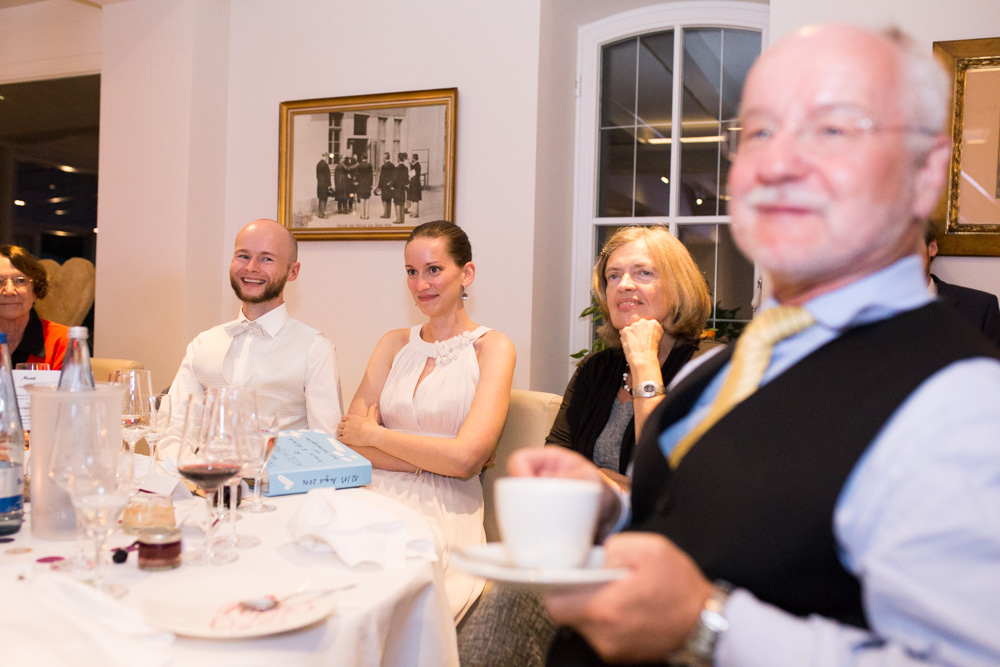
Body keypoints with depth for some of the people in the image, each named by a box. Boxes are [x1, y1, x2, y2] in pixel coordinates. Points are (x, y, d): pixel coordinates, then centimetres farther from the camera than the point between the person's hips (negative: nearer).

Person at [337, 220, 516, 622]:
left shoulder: (492, 347, 3)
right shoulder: (394, 344, 17)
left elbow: (464, 459, -9)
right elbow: (349, 439, 6)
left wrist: (375, 435, 0)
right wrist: (431, 460, -7)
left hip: (444, 514, -4)